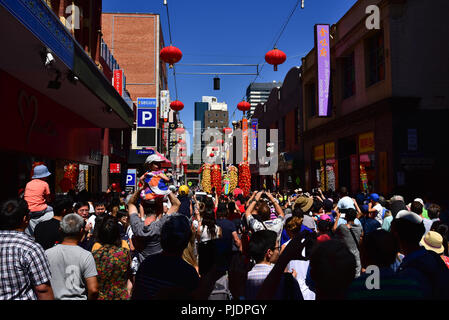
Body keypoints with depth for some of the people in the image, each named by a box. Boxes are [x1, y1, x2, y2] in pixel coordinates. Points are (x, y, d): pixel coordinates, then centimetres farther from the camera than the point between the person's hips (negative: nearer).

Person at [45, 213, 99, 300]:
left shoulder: (47, 253, -8)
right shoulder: (86, 255, -16)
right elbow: (93, 290, -18)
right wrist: (88, 298, 0)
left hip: (54, 297, 3)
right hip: (78, 298, -2)